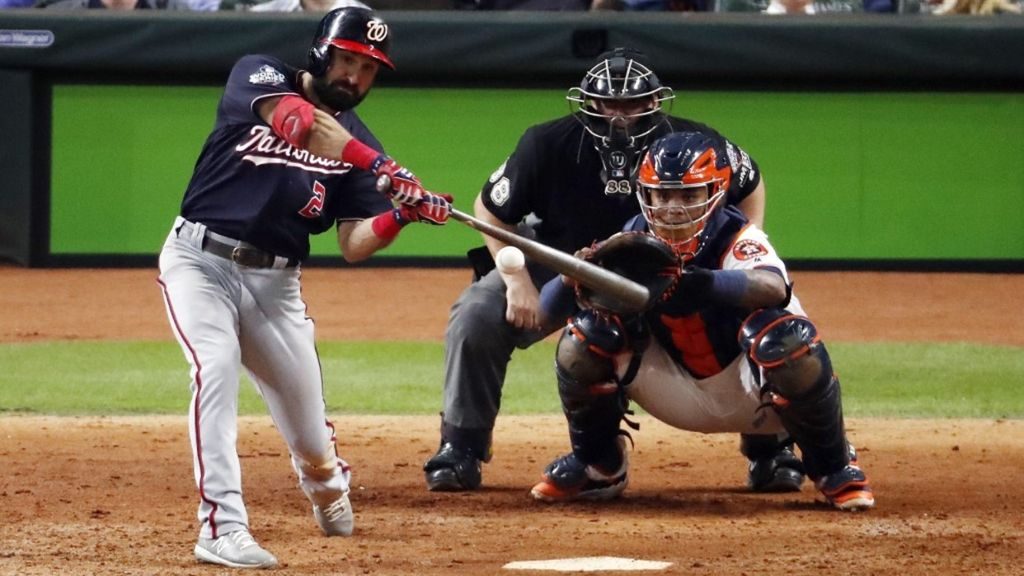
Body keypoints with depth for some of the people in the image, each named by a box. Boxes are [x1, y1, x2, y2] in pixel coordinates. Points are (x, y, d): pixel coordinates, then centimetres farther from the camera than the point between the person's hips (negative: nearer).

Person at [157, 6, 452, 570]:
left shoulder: (354, 140, 5)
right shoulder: (258, 76, -5)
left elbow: (353, 246, -2)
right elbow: (298, 122, -27)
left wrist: (400, 213, -23)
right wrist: (383, 168, -37)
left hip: (275, 281, 4)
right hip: (201, 262, -4)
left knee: (310, 432, 5)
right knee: (216, 368, -29)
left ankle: (325, 484, 42)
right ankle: (222, 527, -27)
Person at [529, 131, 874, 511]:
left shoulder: (737, 240, -25)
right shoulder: (633, 242, -11)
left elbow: (773, 287, -51)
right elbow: (546, 309, -17)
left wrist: (696, 282, -67)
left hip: (752, 393, -4)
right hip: (680, 394, 4)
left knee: (785, 336, -36)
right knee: (586, 332, -16)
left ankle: (833, 469, -10)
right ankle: (597, 468, 9)